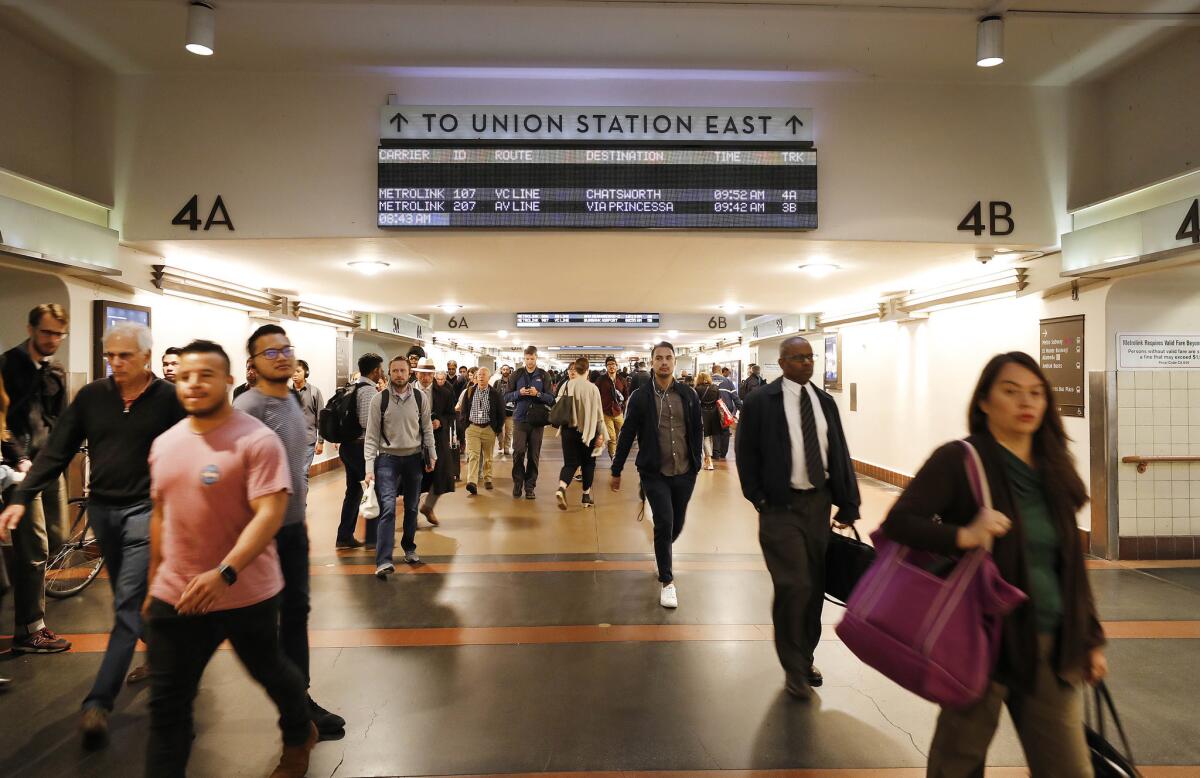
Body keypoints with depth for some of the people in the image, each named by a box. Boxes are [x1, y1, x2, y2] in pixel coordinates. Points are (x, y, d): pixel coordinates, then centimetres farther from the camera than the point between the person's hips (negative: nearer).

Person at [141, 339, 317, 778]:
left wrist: (224, 574, -34)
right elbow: (160, 515, 15)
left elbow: (270, 514, -24)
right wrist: (154, 582, 19)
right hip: (175, 596, 5)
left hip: (246, 594, -4)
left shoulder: (257, 440, -16)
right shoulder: (164, 444, 5)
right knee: (166, 705, 9)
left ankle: (299, 736, 47)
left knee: (269, 671, 18)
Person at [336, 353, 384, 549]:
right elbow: (366, 421, -25)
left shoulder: (352, 387, 12)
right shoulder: (369, 389, -16)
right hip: (361, 446, -9)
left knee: (354, 490, 16)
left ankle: (345, 537, 21)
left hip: (347, 444, 9)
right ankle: (372, 538, 7)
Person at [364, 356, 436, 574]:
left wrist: (432, 456, 8)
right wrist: (369, 468, -10)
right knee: (388, 508, -14)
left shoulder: (419, 398, 0)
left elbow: (427, 429, 9)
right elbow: (371, 436, -5)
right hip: (388, 458, -3)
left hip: (414, 458, 3)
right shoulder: (379, 399, -6)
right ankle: (384, 561, -15)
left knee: (411, 507, 14)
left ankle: (409, 548, 34)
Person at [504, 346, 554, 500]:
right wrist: (519, 393, -12)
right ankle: (517, 482, 13)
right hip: (519, 419, 0)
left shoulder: (544, 376, 4)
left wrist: (538, 394, -15)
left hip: (537, 420, 0)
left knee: (534, 455, 3)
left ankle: (530, 487, 12)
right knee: (518, 452, -5)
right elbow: (506, 397, 6)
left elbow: (551, 399, 1)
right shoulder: (517, 375, 6)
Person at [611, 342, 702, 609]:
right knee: (664, 523, -8)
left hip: (684, 473, 3)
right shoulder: (640, 397, -4)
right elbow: (627, 435, 0)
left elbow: (697, 430, 9)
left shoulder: (688, 394, 2)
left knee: (677, 524, 14)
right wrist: (616, 471, 3)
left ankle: (662, 554, 46)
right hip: (654, 473, -3)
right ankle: (667, 581, 9)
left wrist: (696, 463, 4)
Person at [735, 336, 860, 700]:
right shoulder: (760, 402, -6)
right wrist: (759, 499, -8)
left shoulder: (825, 401, 7)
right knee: (794, 586, -7)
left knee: (816, 585, 12)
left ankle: (805, 656, 32)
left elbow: (840, 453, 8)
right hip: (781, 506, -5)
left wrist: (848, 504, 5)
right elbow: (746, 454, -3)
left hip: (819, 502, 5)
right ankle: (794, 668, 14)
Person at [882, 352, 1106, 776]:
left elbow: (1071, 566, 14)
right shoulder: (959, 460, -11)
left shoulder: (1053, 472, 7)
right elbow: (898, 522, -17)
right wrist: (963, 536, -31)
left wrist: (1090, 638, 15)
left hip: (1052, 645, 5)